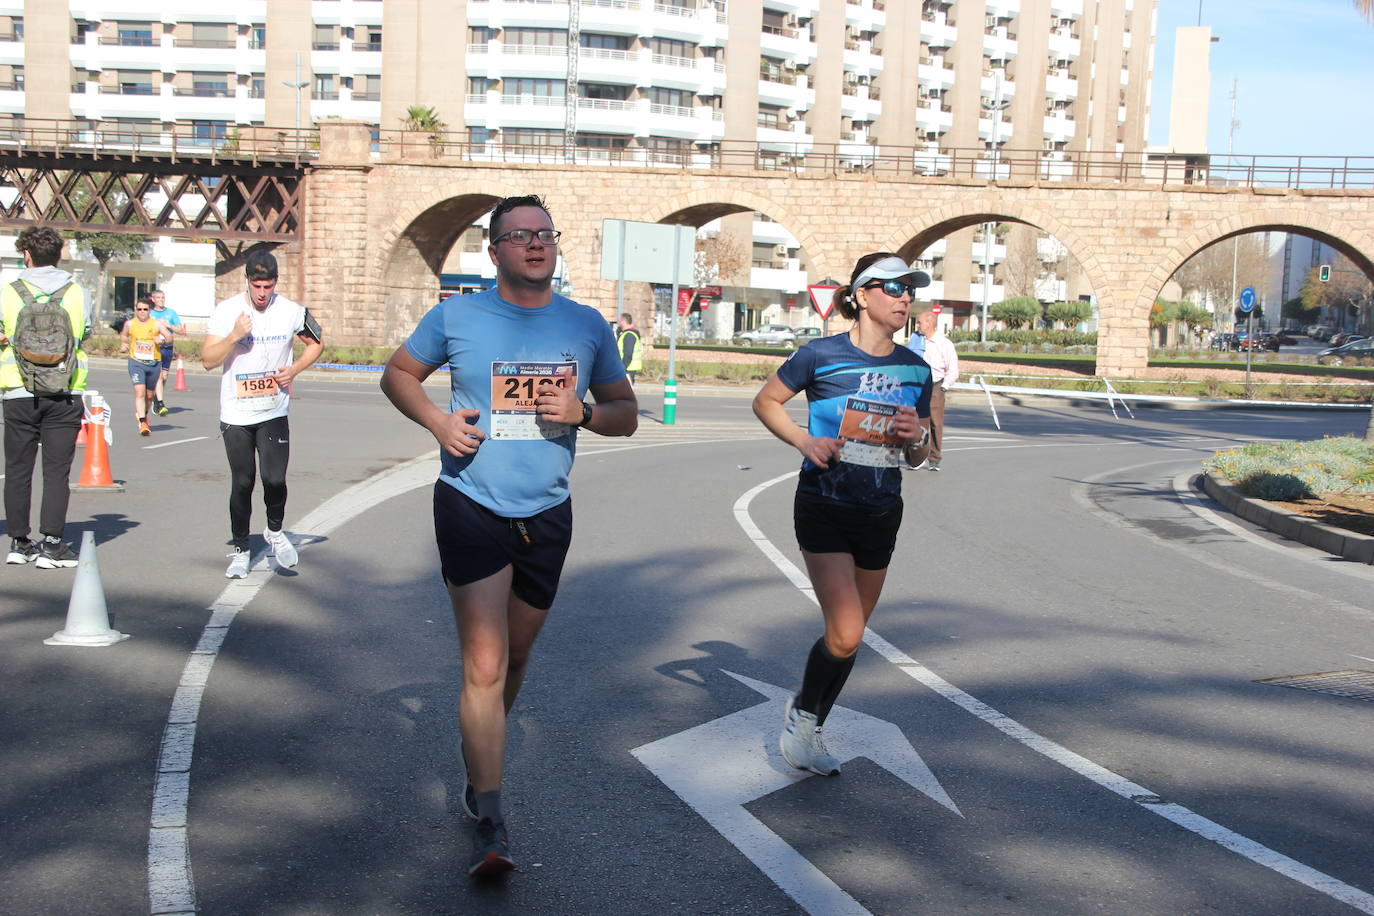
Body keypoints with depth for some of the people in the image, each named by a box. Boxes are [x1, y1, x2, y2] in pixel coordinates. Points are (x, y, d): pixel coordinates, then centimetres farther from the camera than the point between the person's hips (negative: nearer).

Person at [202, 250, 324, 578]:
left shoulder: (292, 312, -3)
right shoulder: (226, 311, -6)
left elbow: (317, 343, 13)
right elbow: (208, 360, -7)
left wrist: (294, 370, -3)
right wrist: (234, 336, -23)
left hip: (274, 413, 0)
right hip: (236, 415, 0)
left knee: (275, 479, -11)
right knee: (241, 483, 5)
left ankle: (275, 531, 18)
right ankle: (240, 550, 21)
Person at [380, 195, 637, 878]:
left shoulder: (587, 326, 3)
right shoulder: (456, 316, -3)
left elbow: (627, 413, 9)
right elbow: (397, 374, 10)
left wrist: (583, 412, -14)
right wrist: (437, 422, -9)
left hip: (546, 514, 4)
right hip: (472, 508, -3)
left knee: (515, 655, 19)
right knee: (484, 667, -11)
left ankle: (477, 753, 46)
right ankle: (490, 824, -6)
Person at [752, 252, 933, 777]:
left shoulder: (915, 370, 5)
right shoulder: (823, 355, -9)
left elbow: (917, 459, 13)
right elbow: (766, 402, 4)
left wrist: (918, 437, -9)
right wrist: (802, 440, -11)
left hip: (881, 516, 5)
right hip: (825, 510, -5)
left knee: (850, 638, 13)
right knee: (845, 635, -15)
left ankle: (809, 732, 33)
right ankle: (800, 714, 12)